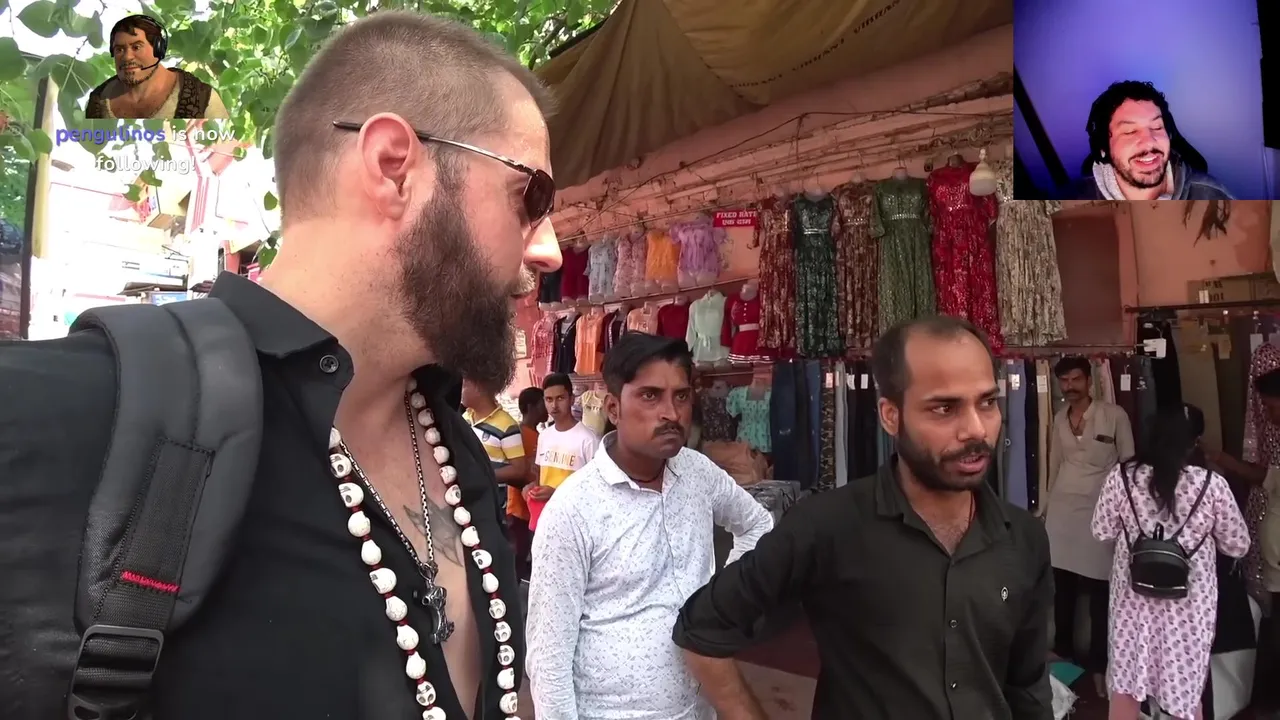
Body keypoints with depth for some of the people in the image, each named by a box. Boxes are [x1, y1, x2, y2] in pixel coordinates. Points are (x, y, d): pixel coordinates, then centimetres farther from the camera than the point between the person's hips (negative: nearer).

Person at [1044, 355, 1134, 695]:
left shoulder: (1114, 415, -6)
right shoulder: (1059, 418, 8)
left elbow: (1129, 463, -3)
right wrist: (1045, 504, 17)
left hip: (1100, 508, -4)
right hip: (1062, 507, 4)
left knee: (1099, 588, -1)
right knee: (1062, 583, 11)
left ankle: (1098, 663, 11)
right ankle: (1063, 648, 28)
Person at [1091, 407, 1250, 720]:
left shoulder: (1122, 475, -10)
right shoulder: (1211, 484, -13)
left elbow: (1101, 532, 0)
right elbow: (1237, 546, -1)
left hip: (1135, 596, 1)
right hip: (1188, 602, -1)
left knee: (1125, 684, 15)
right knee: (1187, 690, 16)